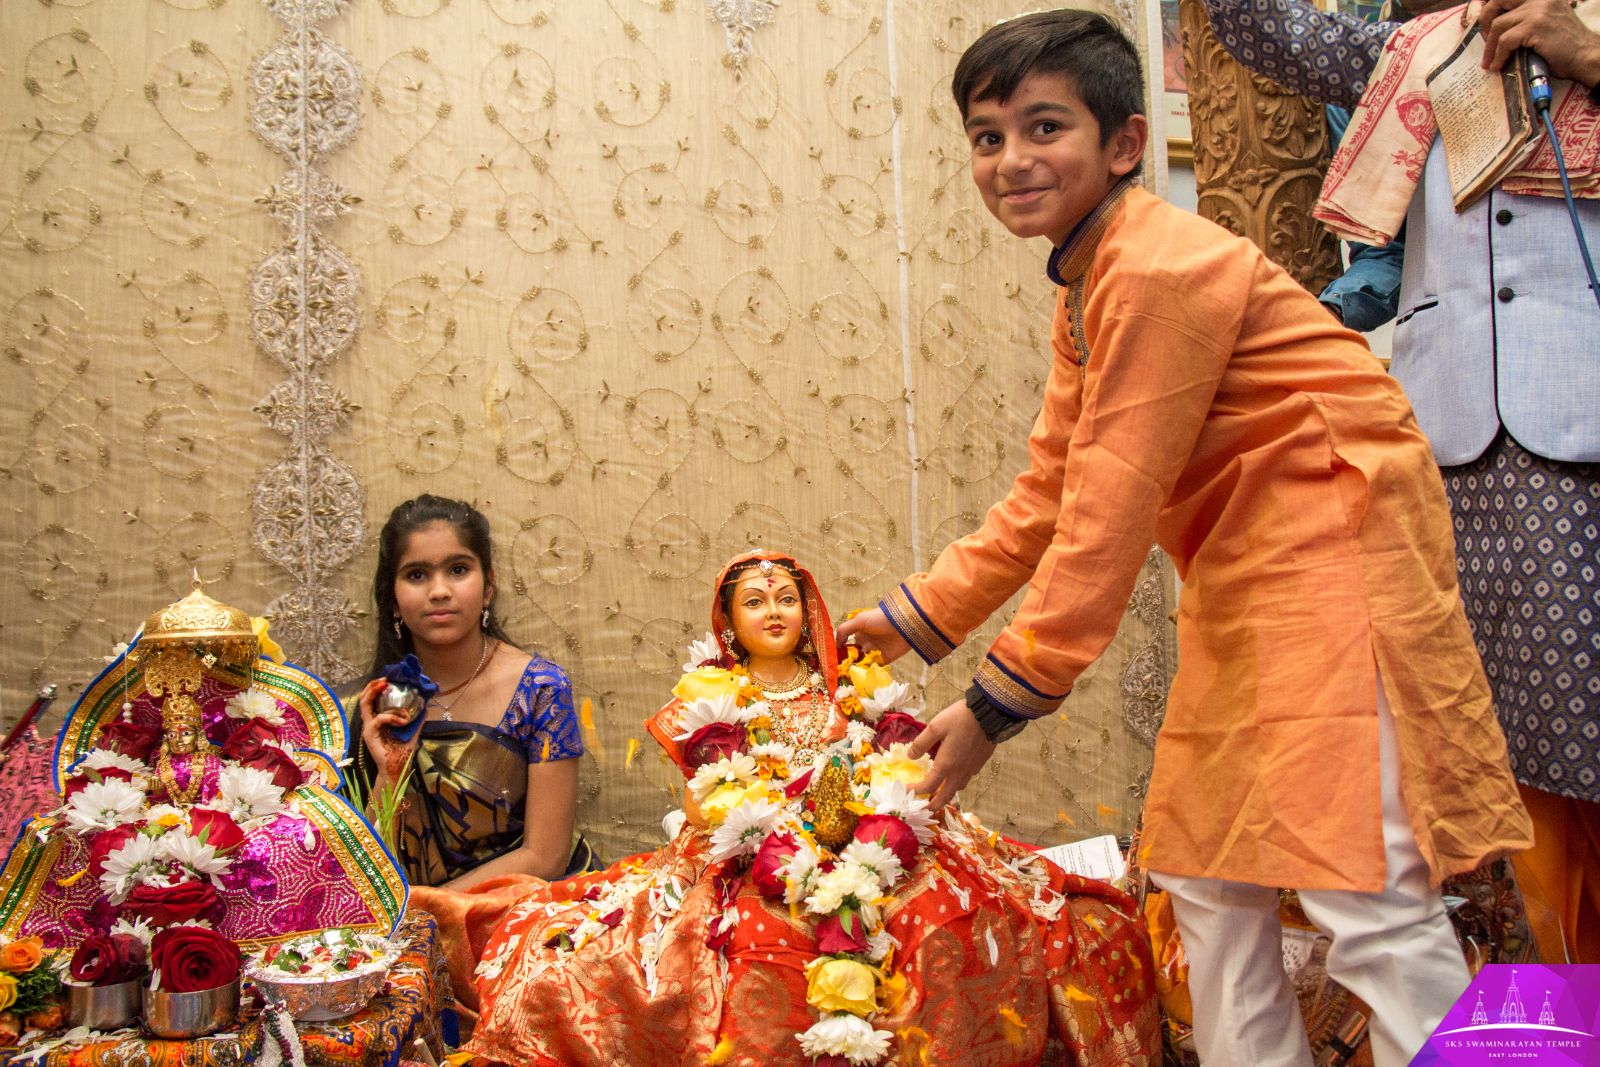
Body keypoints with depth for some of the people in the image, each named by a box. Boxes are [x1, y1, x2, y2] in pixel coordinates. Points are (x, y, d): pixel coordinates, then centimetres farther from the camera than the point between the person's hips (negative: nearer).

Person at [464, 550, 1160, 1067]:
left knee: (962, 927, -27)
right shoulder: (707, 700, 9)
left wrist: (859, 876, -22)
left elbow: (896, 789, 0)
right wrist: (817, 888, -22)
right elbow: (728, 812, -5)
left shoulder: (858, 688, 14)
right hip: (750, 876, -2)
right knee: (758, 951, -35)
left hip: (870, 862, 2)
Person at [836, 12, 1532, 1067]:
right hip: (1244, 577, 10)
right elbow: (1050, 493, 16)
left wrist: (1000, 701, -17)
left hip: (1328, 545, -10)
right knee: (1206, 867, 14)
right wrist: (921, 613, 16)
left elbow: (1109, 513, -21)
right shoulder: (1087, 288, 13)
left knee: (1364, 883, -12)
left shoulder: (1158, 272, -18)